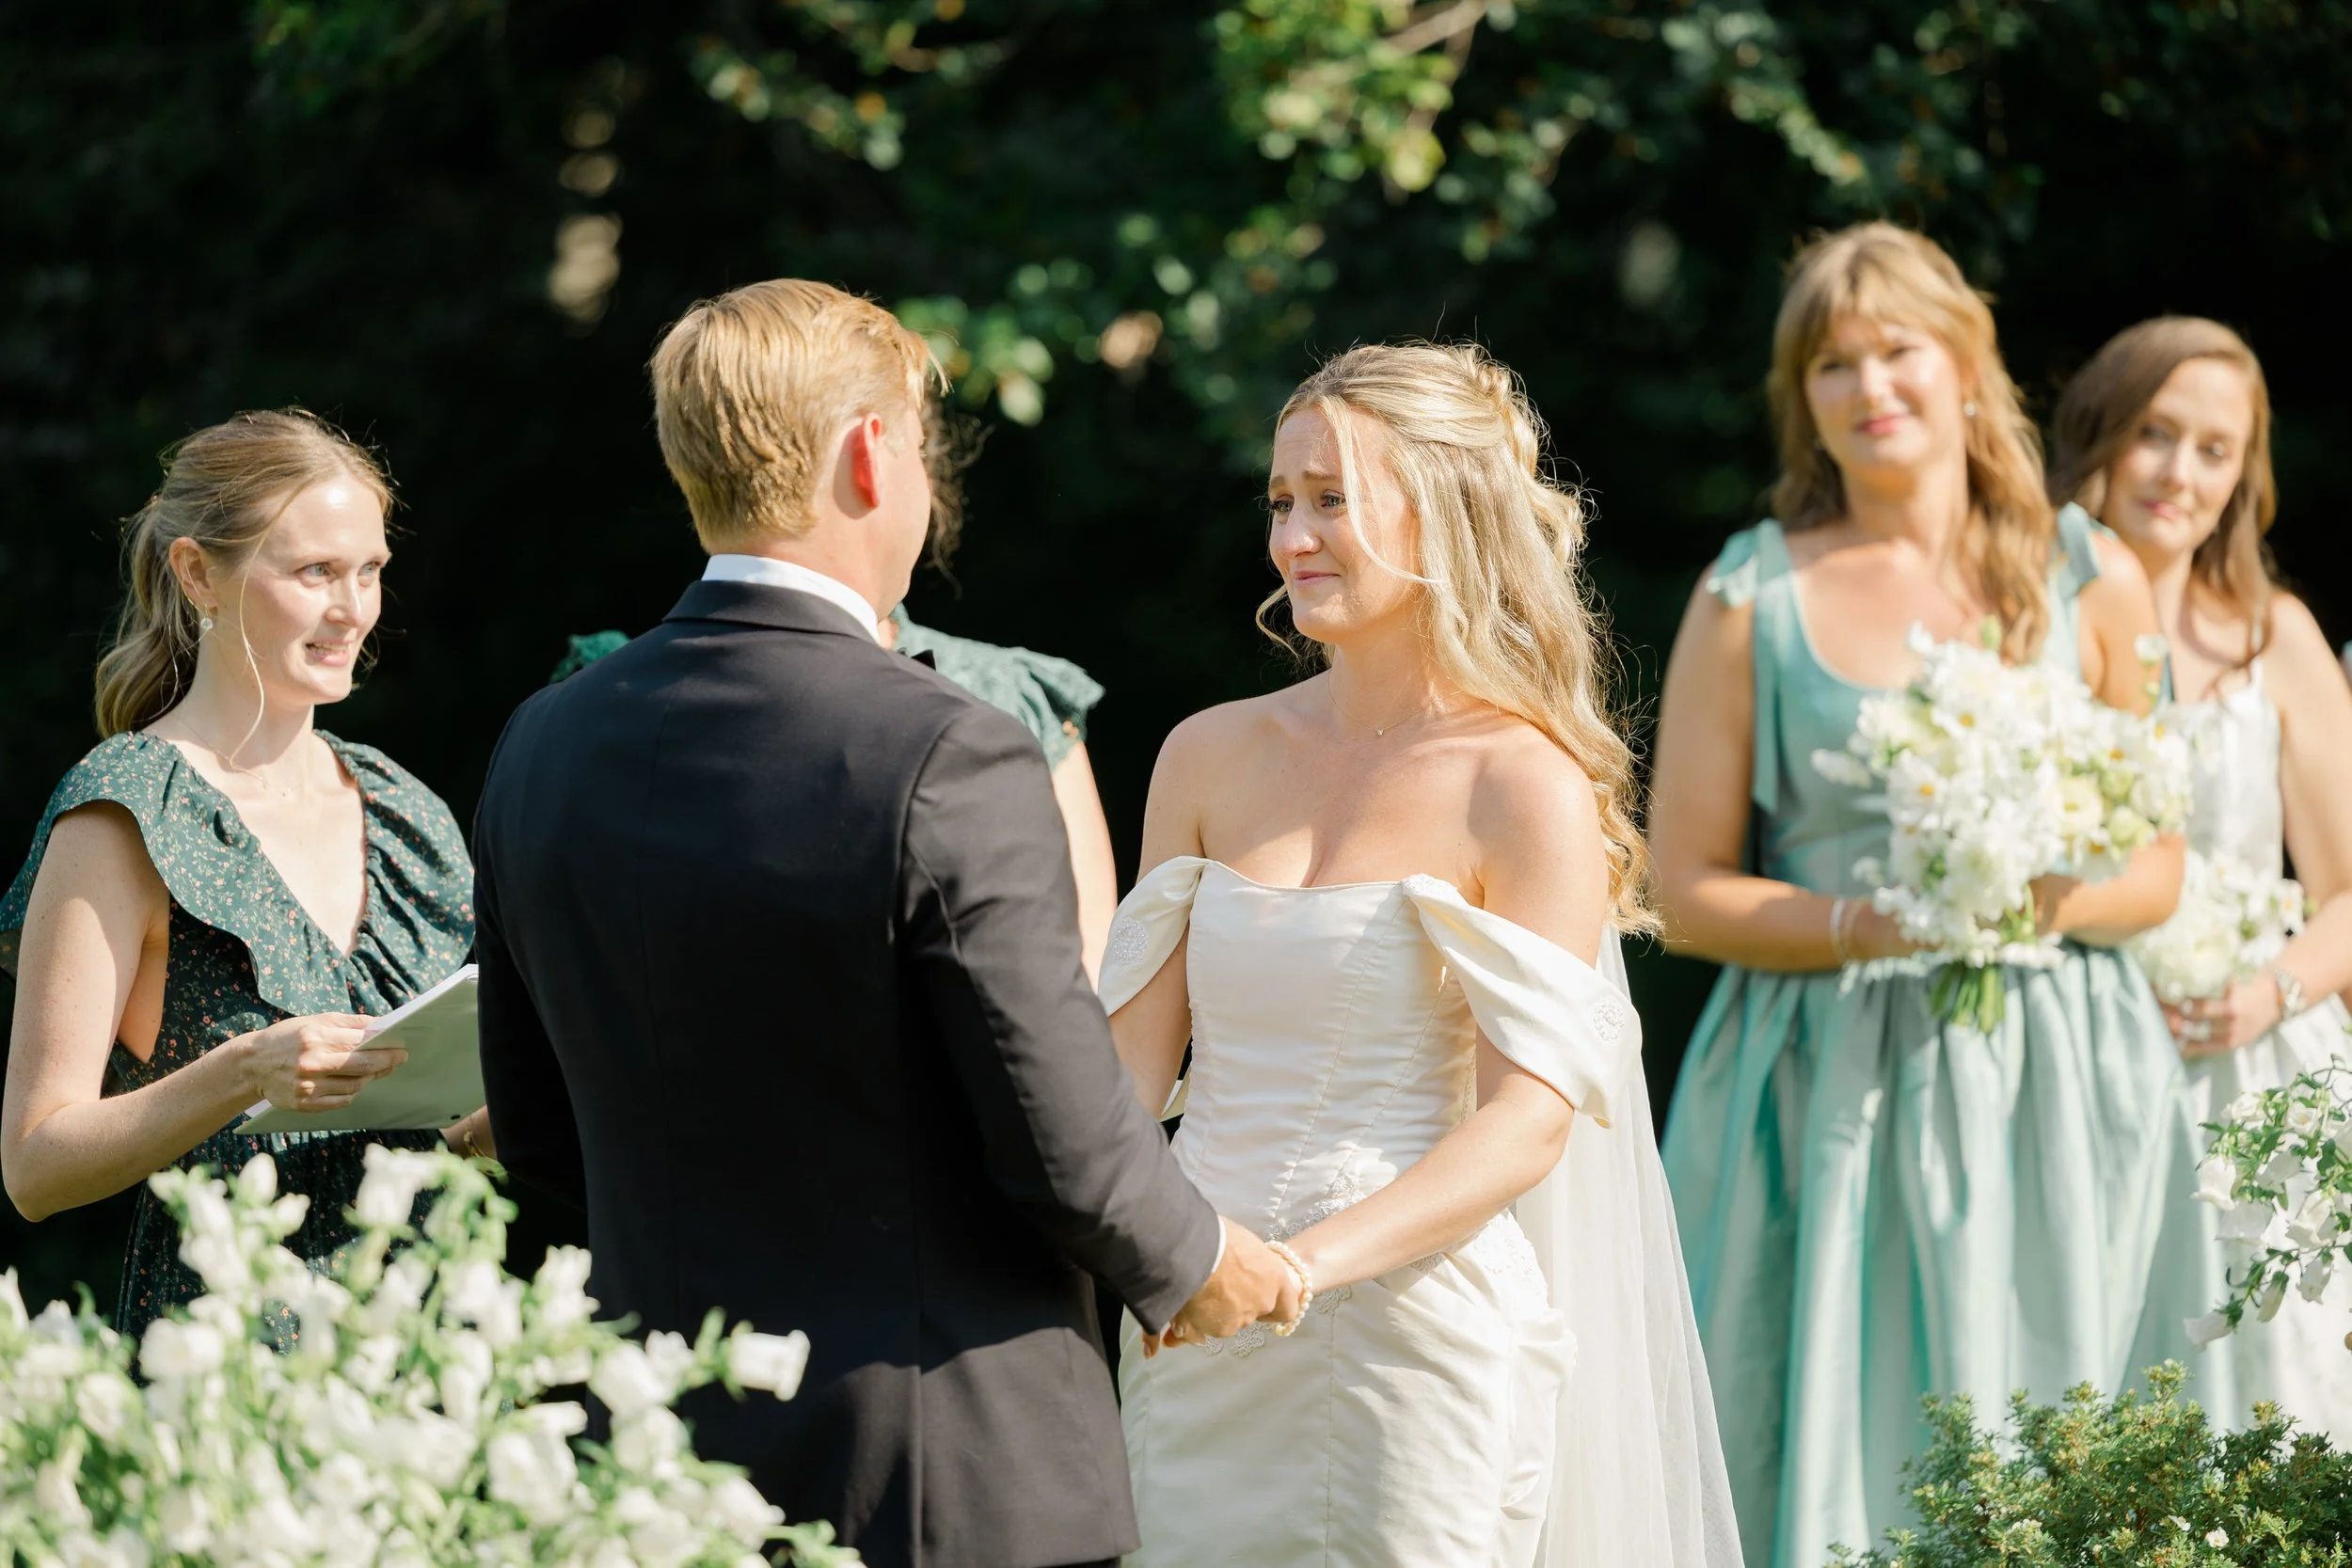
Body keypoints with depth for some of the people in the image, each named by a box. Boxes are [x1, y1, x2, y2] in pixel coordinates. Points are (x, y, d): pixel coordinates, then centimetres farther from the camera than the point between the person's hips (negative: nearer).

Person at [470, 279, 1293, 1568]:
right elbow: (1063, 1139, -15)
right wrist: (1193, 1264, 6)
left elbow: (536, 1134, 11)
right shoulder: (948, 763, -17)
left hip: (662, 1462, 6)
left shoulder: (541, 750, 2)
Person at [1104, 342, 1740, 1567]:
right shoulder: (1211, 757, 8)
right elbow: (1133, 1060, 8)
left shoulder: (1524, 786, -7)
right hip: (1190, 1343, 4)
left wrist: (1309, 1260, -27)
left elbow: (1527, 1122, -14)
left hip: (1411, 1335, -4)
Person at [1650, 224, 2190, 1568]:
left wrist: (2061, 901, -11)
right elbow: (1690, 890, 2)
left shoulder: (2091, 582, 7)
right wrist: (1868, 925, -14)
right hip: (1829, 1090, -1)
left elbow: (2157, 866, 11)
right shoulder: (1752, 600, 3)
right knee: (1828, 1446, -4)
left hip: (2045, 1092, 1)